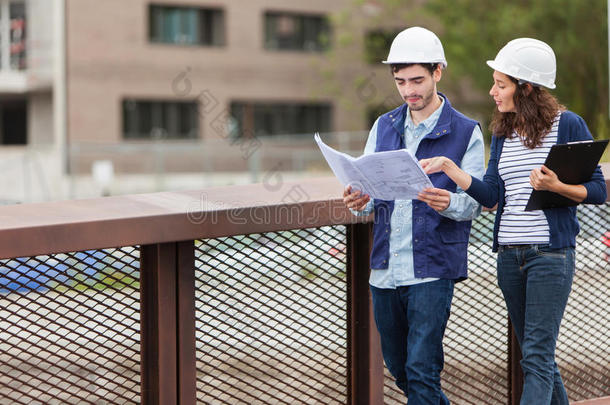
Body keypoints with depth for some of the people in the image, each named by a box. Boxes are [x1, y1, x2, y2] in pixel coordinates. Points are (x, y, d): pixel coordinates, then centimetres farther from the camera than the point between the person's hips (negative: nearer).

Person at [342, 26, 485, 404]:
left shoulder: (466, 132, -2)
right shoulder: (384, 127, 12)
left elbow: (474, 202, -5)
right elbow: (369, 186, 12)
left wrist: (448, 203, -28)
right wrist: (360, 200, -12)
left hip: (433, 268, -5)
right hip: (385, 267, 5)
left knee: (421, 369, -10)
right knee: (398, 366, 15)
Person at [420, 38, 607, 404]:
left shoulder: (567, 125, -6)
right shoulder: (503, 132, 11)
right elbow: (492, 196, 2)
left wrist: (556, 187, -22)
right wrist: (448, 167, -7)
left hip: (550, 253, -6)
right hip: (509, 254, 6)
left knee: (537, 357, -9)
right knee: (536, 355, 14)